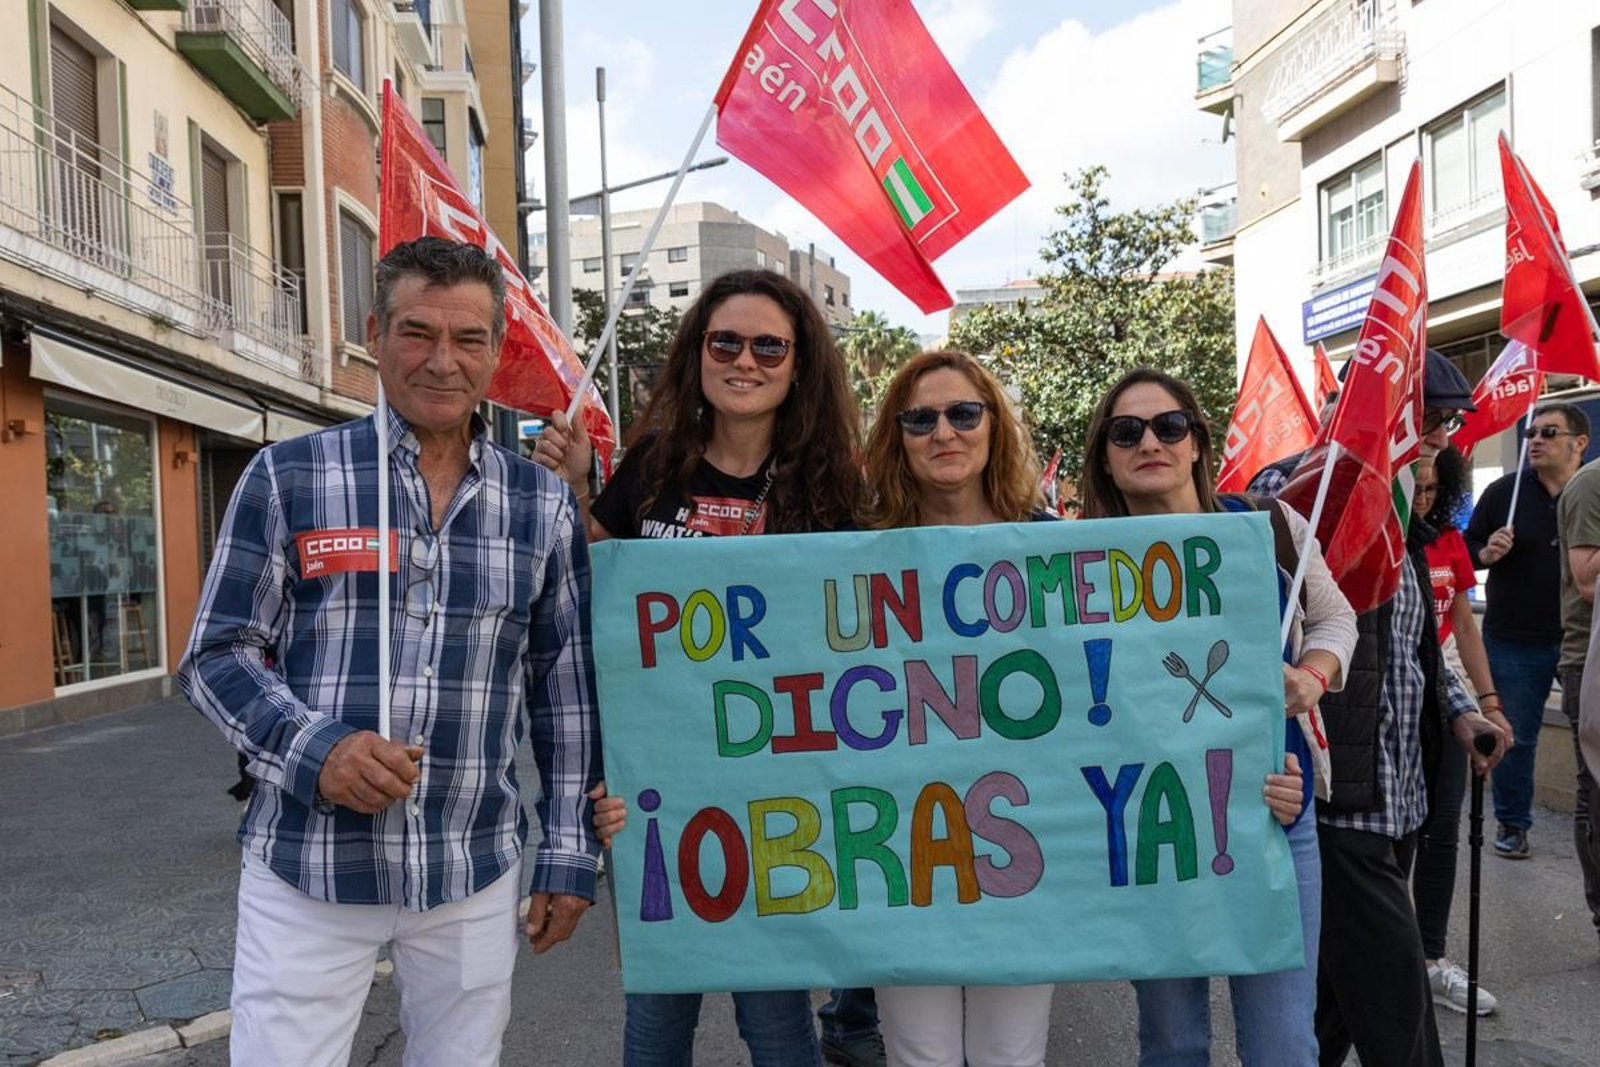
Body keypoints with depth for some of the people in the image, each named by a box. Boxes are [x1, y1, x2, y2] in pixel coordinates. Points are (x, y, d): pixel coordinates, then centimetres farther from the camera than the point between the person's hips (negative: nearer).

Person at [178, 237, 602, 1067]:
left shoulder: (542, 504, 3)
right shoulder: (287, 477, -3)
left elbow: (565, 686, 7)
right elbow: (216, 654, 1)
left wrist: (569, 855, 6)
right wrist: (311, 749, -18)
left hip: (475, 874, 2)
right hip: (306, 870, -1)